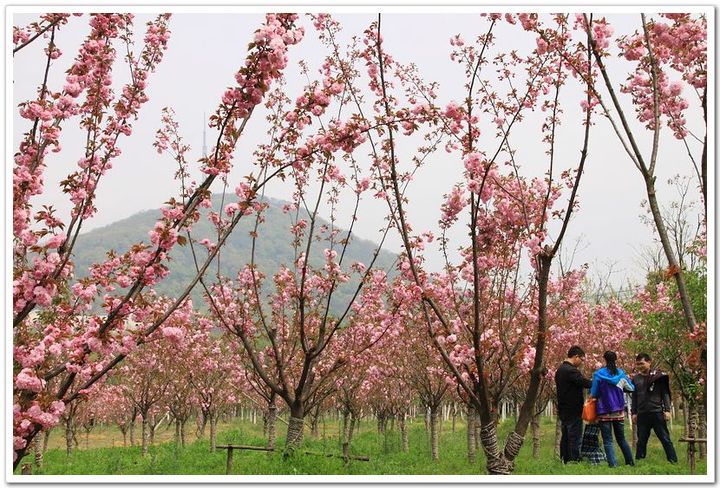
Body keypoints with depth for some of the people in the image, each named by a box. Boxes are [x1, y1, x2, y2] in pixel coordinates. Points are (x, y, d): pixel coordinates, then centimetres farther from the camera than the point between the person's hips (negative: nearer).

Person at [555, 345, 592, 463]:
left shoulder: (560, 370, 14)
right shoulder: (571, 371, -18)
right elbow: (586, 383, -24)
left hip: (563, 411, 9)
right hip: (573, 411, -9)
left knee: (565, 437, 12)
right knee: (575, 438, -6)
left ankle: (564, 461, 16)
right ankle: (575, 461, -6)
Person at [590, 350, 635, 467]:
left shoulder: (598, 374, -7)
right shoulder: (621, 374, 1)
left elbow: (593, 394, -4)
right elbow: (631, 388, 13)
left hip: (604, 412, -3)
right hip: (619, 412, 3)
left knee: (608, 441, 1)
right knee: (621, 438, 18)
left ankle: (613, 464, -11)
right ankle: (630, 462, 21)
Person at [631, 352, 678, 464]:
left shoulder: (658, 376, -1)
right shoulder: (636, 379, 10)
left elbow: (665, 394, 0)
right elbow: (634, 397, 15)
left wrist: (667, 410, -7)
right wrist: (634, 412, 9)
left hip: (657, 412, -3)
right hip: (642, 415, 4)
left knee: (665, 439, -2)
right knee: (641, 441, 8)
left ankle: (673, 461, 0)